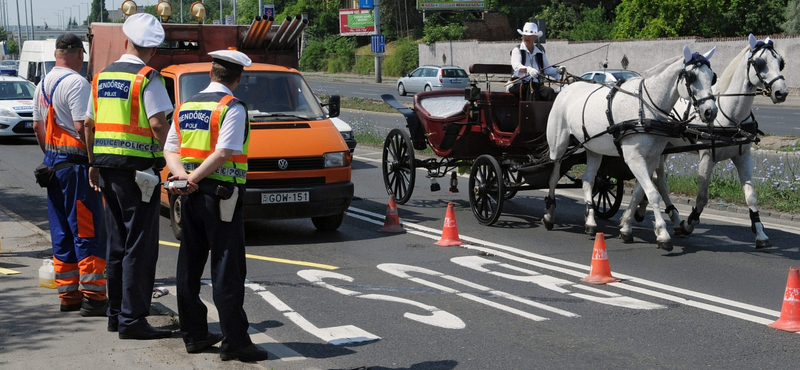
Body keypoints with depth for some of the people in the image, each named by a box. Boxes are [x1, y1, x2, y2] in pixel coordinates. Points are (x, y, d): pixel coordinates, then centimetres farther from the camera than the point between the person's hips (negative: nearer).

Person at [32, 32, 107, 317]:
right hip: (76, 163, -9)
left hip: (53, 163, 9)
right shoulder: (76, 83, -14)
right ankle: (92, 297, -4)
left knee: (61, 233, 12)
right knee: (89, 232, -4)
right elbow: (83, 125, -21)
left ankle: (67, 295, 17)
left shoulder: (43, 85, 13)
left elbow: (37, 126, 18)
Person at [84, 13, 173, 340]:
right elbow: (158, 123, -19)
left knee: (117, 243, 16)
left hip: (106, 168, 7)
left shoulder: (102, 77, 13)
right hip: (137, 169, -7)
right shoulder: (147, 79, -9)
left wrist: (93, 163, 22)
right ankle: (132, 319, -4)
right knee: (140, 246, -3)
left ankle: (116, 313, 22)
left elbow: (89, 123, 15)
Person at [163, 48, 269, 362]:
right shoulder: (232, 108, -9)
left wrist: (182, 174, -9)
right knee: (227, 269, -5)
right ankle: (234, 341, -4)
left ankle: (193, 334, 19)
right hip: (221, 195, -7)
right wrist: (193, 178, -14)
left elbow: (170, 150, 6)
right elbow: (223, 154, -19)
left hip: (190, 196, 7)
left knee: (189, 266, 12)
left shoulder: (185, 107, 13)